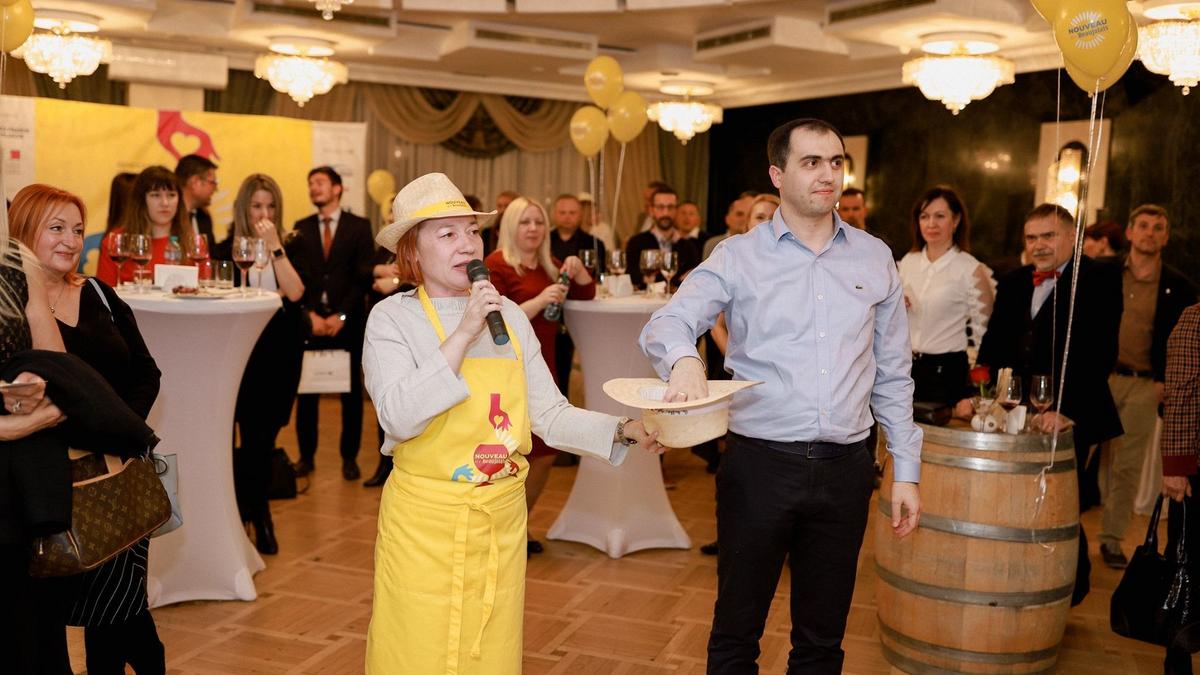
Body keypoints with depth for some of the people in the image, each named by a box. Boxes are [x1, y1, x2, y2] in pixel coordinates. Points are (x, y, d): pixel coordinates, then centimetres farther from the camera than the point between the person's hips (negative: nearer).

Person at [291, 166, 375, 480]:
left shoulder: (359, 226, 2)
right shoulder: (301, 227, 10)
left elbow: (363, 276, -4)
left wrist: (341, 315, -11)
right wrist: (309, 314, -8)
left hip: (347, 322, -2)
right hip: (310, 321, 2)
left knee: (351, 392, 4)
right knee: (306, 392, 4)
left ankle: (349, 457, 14)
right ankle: (306, 456, 15)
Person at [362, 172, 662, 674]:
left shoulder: (509, 316, 6)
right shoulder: (393, 318, -7)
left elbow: (549, 415, 4)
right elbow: (400, 417, -22)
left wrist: (621, 431, -11)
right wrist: (464, 334, -21)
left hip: (502, 518, 4)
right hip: (425, 518, -4)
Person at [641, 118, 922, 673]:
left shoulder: (874, 259, 8)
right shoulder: (737, 257, -1)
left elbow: (893, 375, 11)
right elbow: (665, 324, -13)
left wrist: (906, 471, 8)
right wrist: (684, 358, -36)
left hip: (844, 468, 3)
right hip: (759, 465, -2)